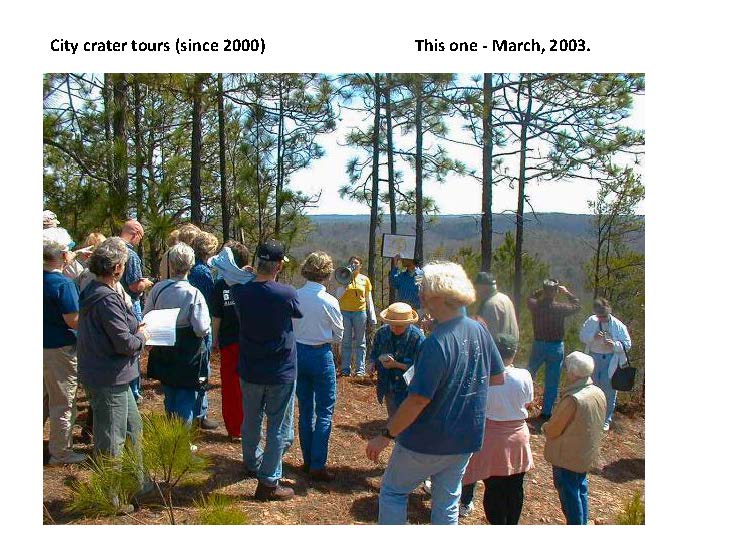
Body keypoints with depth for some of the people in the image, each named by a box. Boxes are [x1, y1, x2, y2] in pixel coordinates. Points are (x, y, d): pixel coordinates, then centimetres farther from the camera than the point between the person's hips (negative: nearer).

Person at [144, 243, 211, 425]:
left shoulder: (158, 289, -8)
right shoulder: (193, 294, -19)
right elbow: (202, 329, -20)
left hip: (163, 354, 5)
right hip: (188, 356, -5)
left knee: (170, 399, 21)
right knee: (186, 401, 6)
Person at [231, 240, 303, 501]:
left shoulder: (240, 291, -11)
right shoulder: (286, 294, -21)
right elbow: (298, 313, 0)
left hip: (249, 371, 5)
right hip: (280, 373, -5)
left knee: (251, 421, 23)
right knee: (279, 429, 9)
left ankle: (253, 464, 45)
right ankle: (268, 482, 13)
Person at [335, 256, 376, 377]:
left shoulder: (365, 279, 6)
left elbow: (369, 299, 9)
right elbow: (338, 295, -2)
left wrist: (372, 315, 5)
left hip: (360, 312, 0)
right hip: (345, 312, 0)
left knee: (360, 342, 5)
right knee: (346, 342, 4)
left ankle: (360, 369, 9)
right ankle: (345, 369, 8)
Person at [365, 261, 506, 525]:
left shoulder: (436, 344, -27)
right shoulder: (479, 331, -5)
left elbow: (418, 400, -27)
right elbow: (499, 377, 8)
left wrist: (385, 436, -17)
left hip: (428, 442, -6)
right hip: (466, 439, 6)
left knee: (393, 491, 16)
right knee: (447, 505, 20)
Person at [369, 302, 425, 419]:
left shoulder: (417, 337, -18)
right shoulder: (381, 333, -4)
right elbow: (374, 354, 12)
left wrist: (396, 364, -26)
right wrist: (373, 363, -9)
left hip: (408, 391, -5)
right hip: (389, 389, 5)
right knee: (392, 420, 22)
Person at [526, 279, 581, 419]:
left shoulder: (535, 305, -11)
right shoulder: (560, 308, -17)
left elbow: (530, 298, 15)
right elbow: (577, 305, 4)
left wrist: (543, 291, 11)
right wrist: (567, 293, 14)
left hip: (538, 345, 2)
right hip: (556, 347, -2)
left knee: (528, 375, 22)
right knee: (552, 382, 9)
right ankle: (546, 412, 15)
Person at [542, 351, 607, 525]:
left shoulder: (572, 399, -31)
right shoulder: (599, 393, -6)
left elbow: (552, 430, -23)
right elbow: (597, 424, 8)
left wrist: (545, 427, -1)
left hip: (567, 457, -8)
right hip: (587, 454, 8)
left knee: (569, 495, 9)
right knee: (581, 489, 24)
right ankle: (583, 523, 39)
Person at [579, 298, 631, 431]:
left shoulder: (618, 325, -8)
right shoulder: (591, 321, -2)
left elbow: (627, 344, -6)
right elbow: (582, 337, 0)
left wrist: (614, 345, -24)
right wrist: (593, 337, -19)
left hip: (610, 361, -2)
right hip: (593, 359, 3)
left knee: (608, 391, 3)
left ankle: (606, 420, 18)